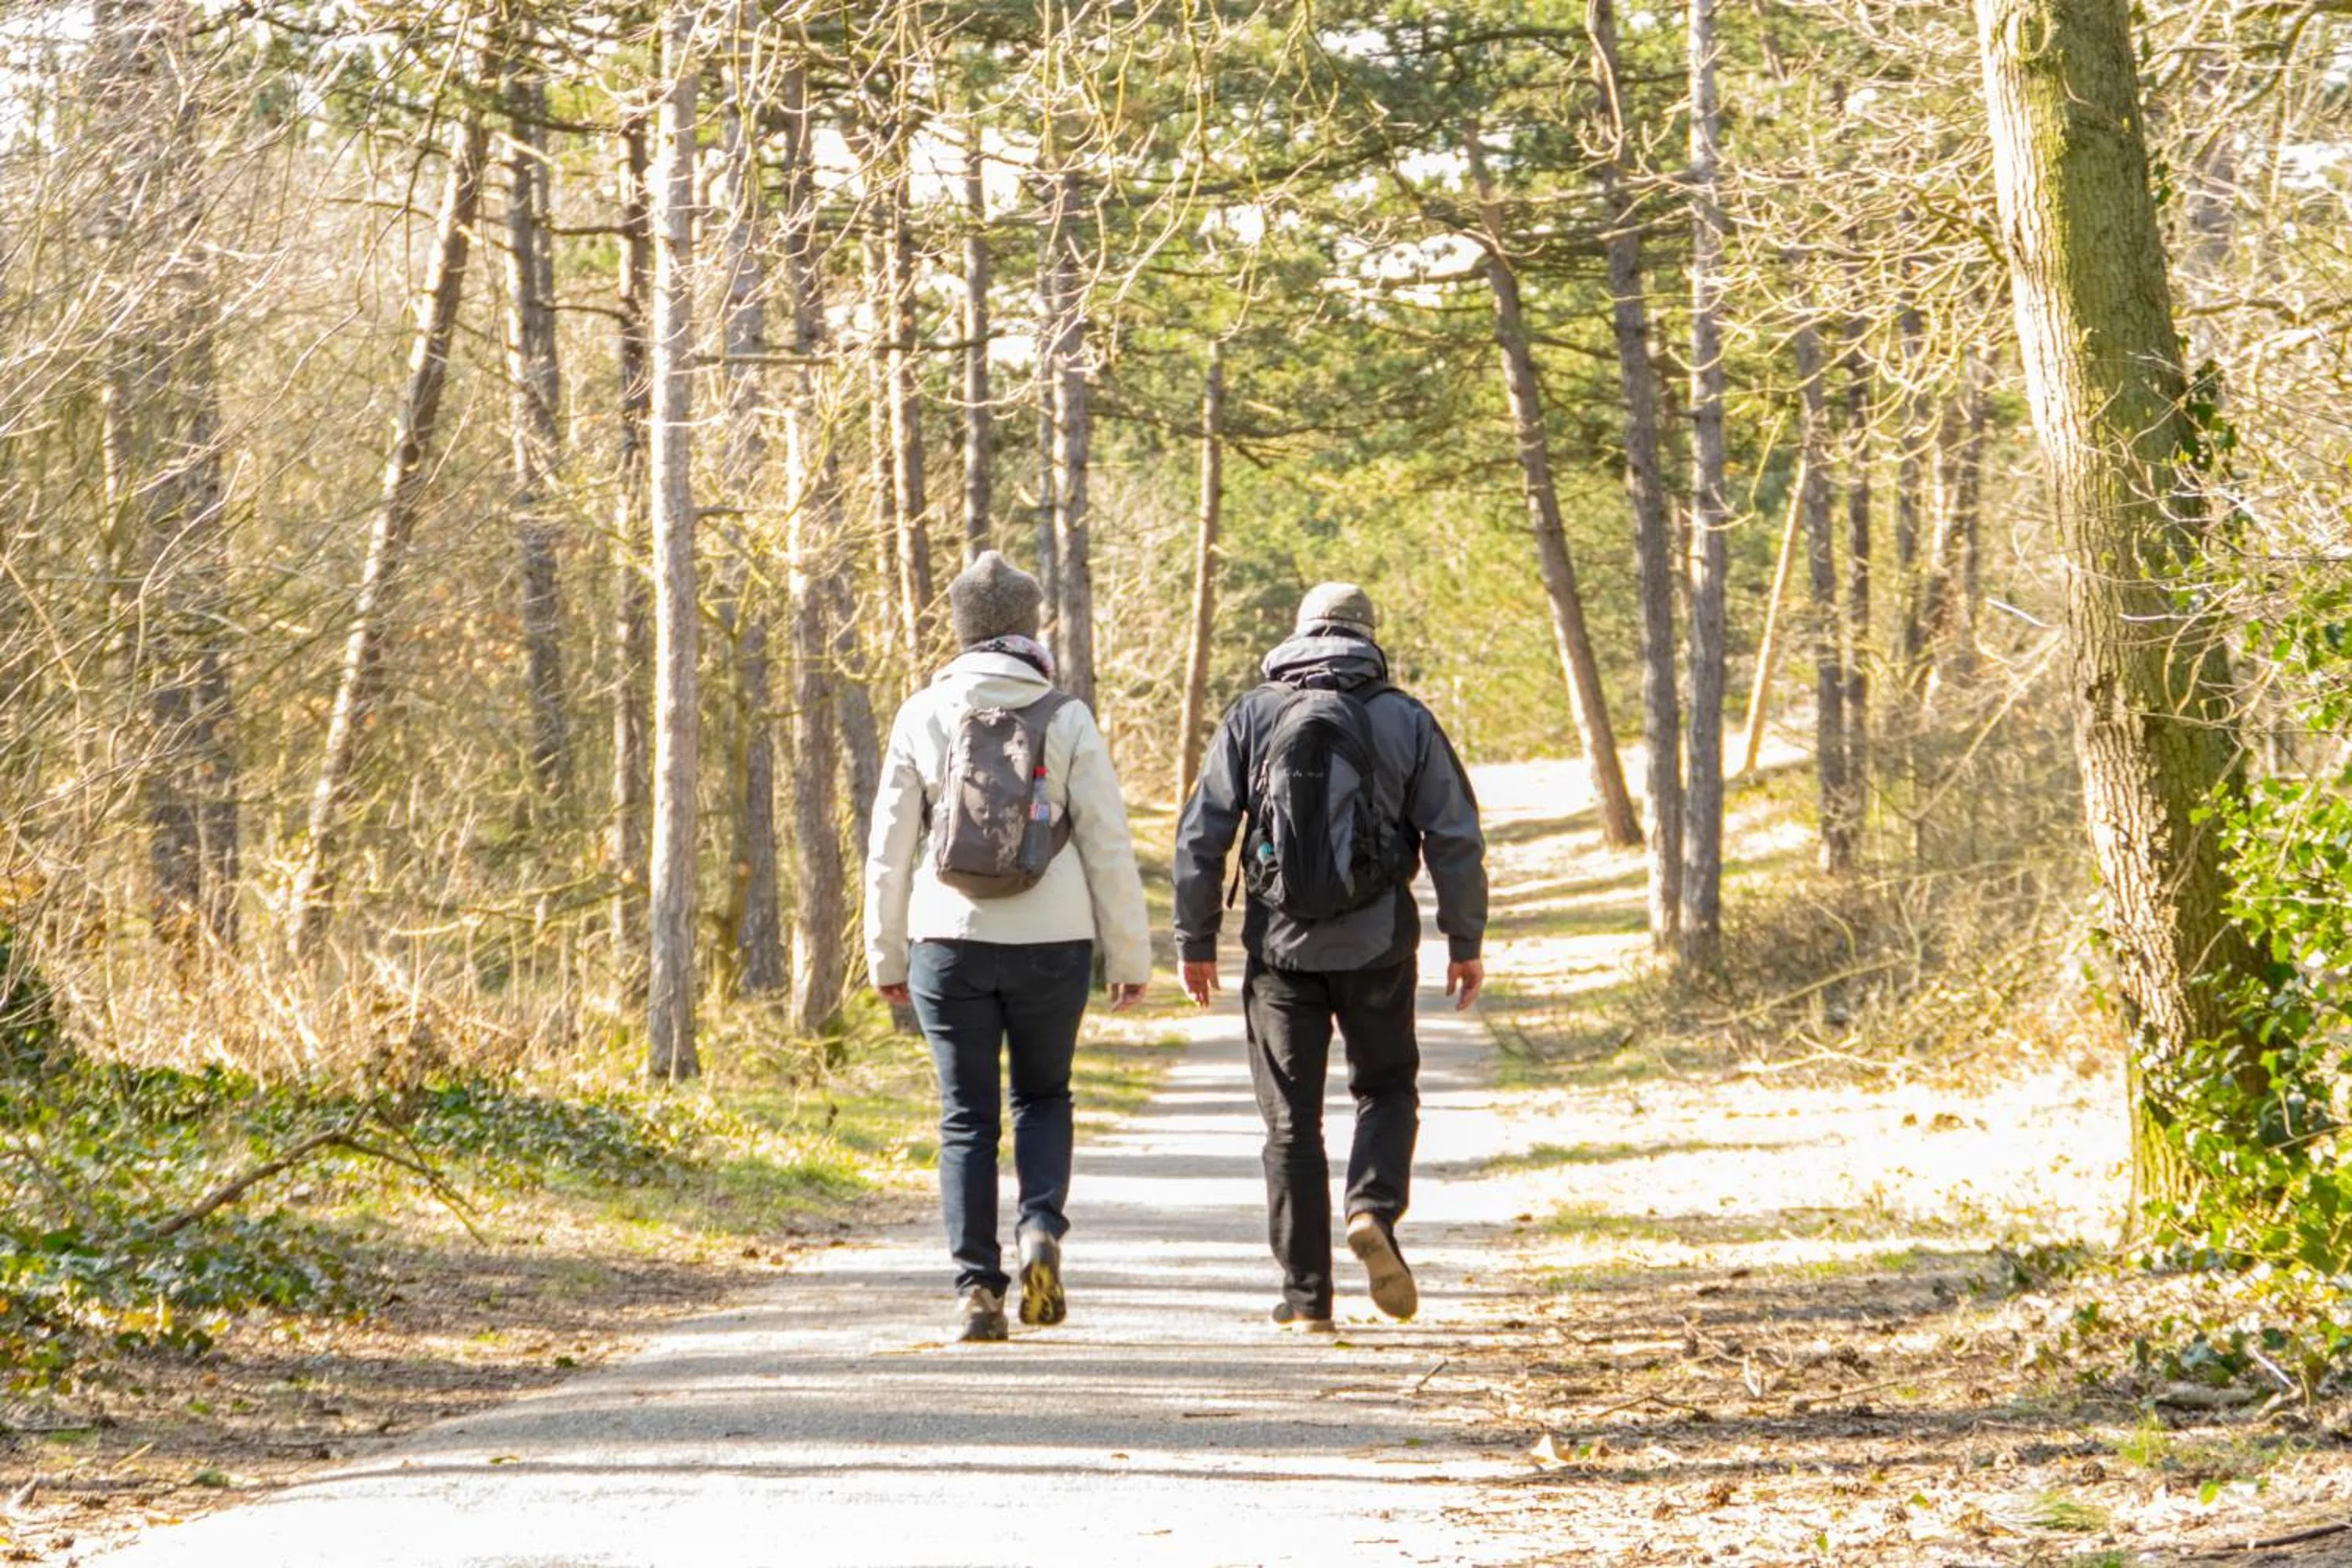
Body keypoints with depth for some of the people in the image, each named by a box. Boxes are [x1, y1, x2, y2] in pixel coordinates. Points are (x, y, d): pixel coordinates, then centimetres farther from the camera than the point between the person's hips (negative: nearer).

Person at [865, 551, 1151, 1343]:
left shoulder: (923, 717, 0)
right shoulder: (1066, 719, -3)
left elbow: (890, 846, 3)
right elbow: (1108, 846, -3)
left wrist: (886, 955, 12)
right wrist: (1129, 956, 5)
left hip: (951, 942, 0)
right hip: (1051, 943, 0)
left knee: (967, 1116, 8)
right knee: (1043, 1094, 19)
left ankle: (977, 1288, 0)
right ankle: (1041, 1226, -6)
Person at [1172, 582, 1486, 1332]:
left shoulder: (1252, 716, 2)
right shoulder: (1404, 720, 1)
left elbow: (1202, 834, -1)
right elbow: (1455, 838, -2)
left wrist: (1196, 940, 6)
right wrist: (1465, 943, 7)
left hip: (1282, 945, 0)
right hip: (1376, 942, 0)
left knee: (1292, 1119, 6)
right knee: (1387, 1086, 20)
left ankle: (1307, 1294, 4)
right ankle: (1374, 1210, -7)